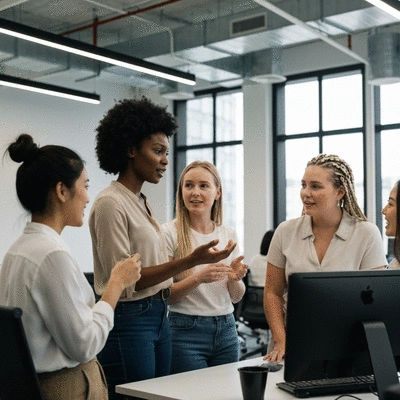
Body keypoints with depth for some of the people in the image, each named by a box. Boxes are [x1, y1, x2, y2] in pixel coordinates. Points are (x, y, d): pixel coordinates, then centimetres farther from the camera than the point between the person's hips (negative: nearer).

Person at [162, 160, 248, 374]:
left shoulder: (228, 234, 7)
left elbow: (236, 297, 11)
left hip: (226, 330, 4)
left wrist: (234, 278, -10)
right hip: (186, 330, -4)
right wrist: (198, 278, -24)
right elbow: (164, 295, -9)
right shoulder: (170, 233, -7)